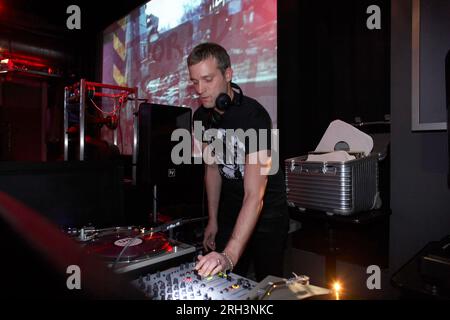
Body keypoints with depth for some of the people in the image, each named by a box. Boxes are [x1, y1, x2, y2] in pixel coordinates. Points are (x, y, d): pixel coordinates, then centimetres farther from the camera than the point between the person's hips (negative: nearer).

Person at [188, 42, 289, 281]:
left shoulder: (253, 116, -27)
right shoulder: (201, 116, -5)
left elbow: (255, 196, -34)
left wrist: (230, 255, -42)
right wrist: (213, 221, 6)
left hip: (266, 213, -5)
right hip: (231, 210, 6)